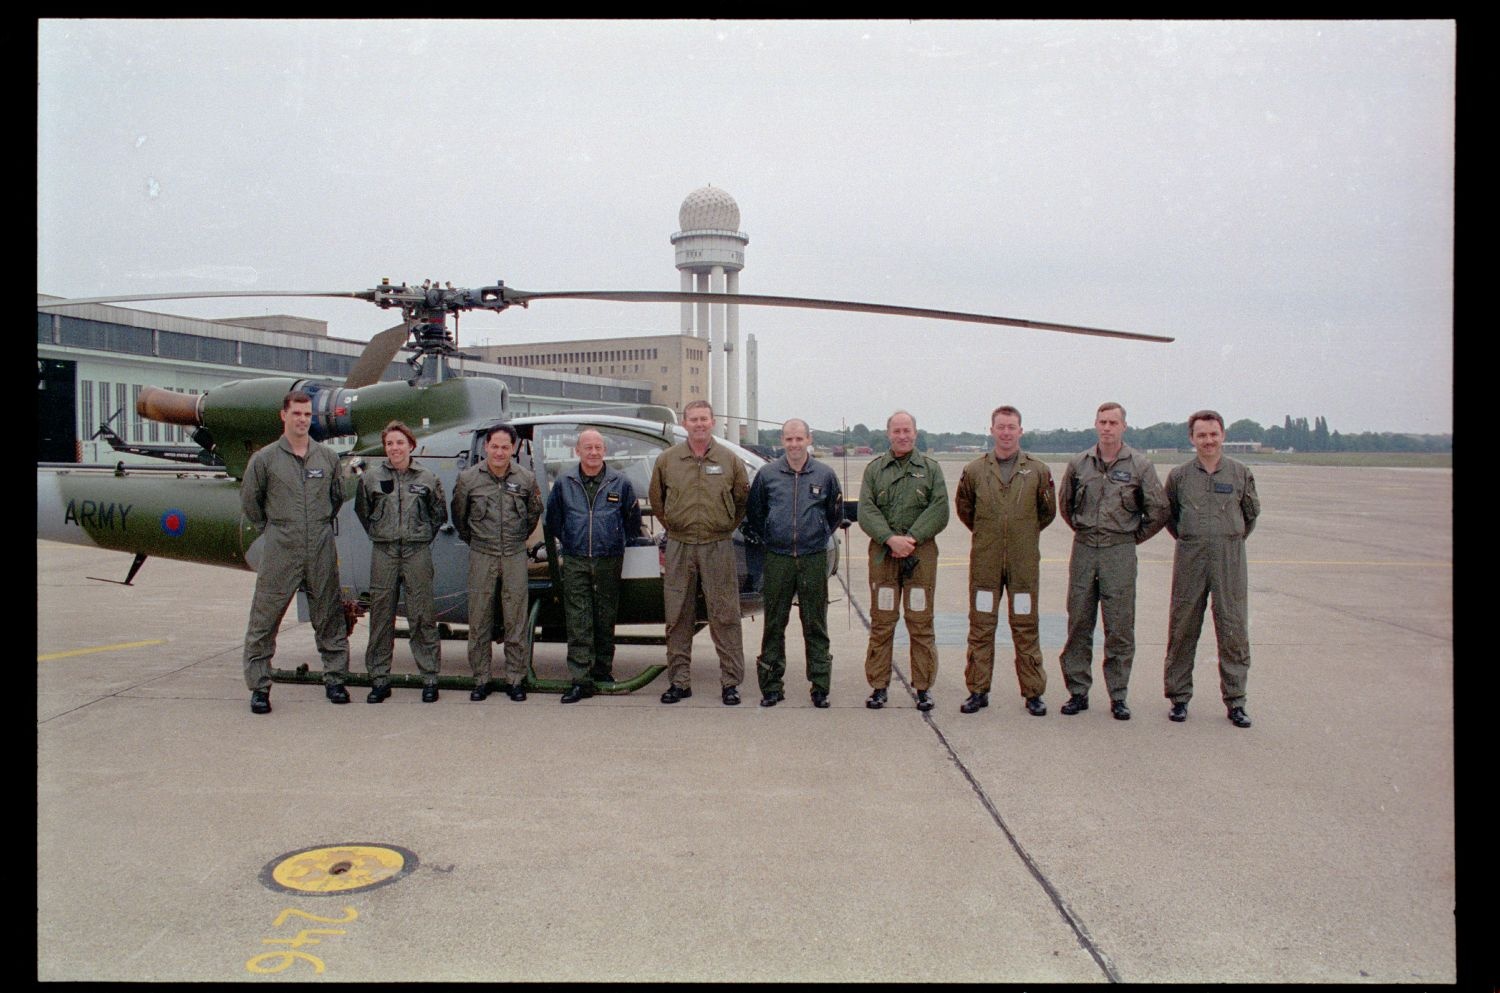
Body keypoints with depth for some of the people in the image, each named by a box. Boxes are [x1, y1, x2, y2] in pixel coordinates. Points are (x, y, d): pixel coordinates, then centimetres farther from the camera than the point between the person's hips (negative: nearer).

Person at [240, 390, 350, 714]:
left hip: (321, 550, 2)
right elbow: (249, 500, 10)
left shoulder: (327, 457, 7)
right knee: (264, 620, 0)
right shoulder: (264, 459, 0)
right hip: (280, 552, -2)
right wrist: (271, 530, 10)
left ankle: (335, 678, 19)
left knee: (329, 618, 8)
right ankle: (259, 686, 10)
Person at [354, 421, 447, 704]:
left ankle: (430, 678, 7)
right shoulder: (371, 478, 5)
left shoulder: (427, 478, 4)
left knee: (423, 616, 0)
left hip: (417, 553, -1)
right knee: (381, 616, 5)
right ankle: (379, 678, 14)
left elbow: (439, 514, 14)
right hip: (383, 553, 1)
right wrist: (379, 535, 13)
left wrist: (423, 537, 9)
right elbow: (362, 511, 19)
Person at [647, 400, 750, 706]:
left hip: (718, 547, -1)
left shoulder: (730, 460, 3)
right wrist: (673, 527, 13)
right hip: (679, 547, 1)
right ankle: (680, 681, 16)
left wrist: (727, 527, 10)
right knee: (678, 617, 6)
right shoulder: (667, 460, 5)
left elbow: (742, 500, 13)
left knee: (724, 616, 0)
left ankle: (730, 682, 9)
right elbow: (657, 499, 17)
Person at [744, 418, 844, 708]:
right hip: (777, 560, 0)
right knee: (774, 625, 4)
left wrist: (820, 536, 12)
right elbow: (754, 513, 14)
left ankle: (820, 687, 12)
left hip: (814, 559, 0)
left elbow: (836, 514, 16)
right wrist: (767, 539, 11)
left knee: (815, 625, 4)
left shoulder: (825, 475, 4)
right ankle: (771, 686, 13)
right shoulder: (767, 474, 4)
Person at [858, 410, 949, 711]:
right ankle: (878, 686, 11)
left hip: (921, 553, 0)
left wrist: (911, 538, -13)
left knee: (921, 622, 2)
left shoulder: (931, 469, 9)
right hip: (882, 552, 1)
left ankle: (923, 687, 11)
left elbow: (940, 511, -2)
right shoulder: (874, 469, 10)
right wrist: (890, 538, -15)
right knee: (881, 622, 3)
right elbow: (866, 511, -1)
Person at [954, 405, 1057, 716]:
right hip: (985, 561, 1)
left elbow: (1048, 512, 15)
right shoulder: (974, 470, 2)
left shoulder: (1038, 470, 2)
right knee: (981, 626, 5)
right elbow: (963, 509, 16)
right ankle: (978, 690, 14)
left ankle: (1033, 692, 16)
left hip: (1024, 560, 0)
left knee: (1025, 626, 5)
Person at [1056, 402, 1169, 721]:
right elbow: (1064, 504, 21)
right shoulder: (1078, 464, 6)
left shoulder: (1140, 465, -1)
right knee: (1078, 624, 6)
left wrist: (1132, 537, 7)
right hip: (1083, 551, 2)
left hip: (1120, 553, -2)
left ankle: (1118, 696, 11)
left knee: (1120, 628, 1)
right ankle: (1078, 692, 15)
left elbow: (1158, 511, 5)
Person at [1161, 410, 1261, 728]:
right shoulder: (1179, 475, 3)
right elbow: (1168, 514, 17)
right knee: (1182, 629, 4)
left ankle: (1235, 701, 11)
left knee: (1233, 630, 1)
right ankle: (1179, 696, 15)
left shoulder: (1240, 473, 4)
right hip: (1189, 557, 0)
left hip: (1230, 557, 0)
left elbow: (1252, 512, 18)